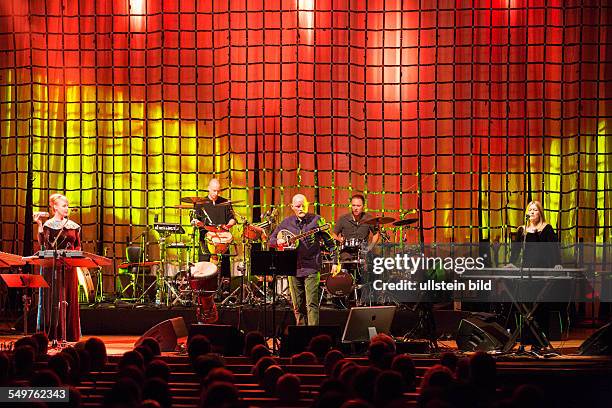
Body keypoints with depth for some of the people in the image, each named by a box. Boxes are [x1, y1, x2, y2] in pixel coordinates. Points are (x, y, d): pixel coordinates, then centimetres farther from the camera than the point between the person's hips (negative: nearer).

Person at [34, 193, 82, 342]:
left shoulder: (73, 225, 11)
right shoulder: (48, 224, -2)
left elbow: (78, 245, 18)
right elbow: (43, 244, -14)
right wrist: (39, 226, -21)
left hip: (69, 267, 4)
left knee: (69, 298, 3)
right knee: (52, 299, -4)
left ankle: (68, 334, 8)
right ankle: (51, 334, -1)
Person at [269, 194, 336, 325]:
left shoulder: (316, 220, -1)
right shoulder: (286, 223, 10)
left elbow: (329, 241, -1)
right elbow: (271, 239, 15)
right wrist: (278, 242, -8)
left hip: (311, 268, -4)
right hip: (293, 269, 4)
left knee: (311, 304, -12)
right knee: (297, 306, 9)